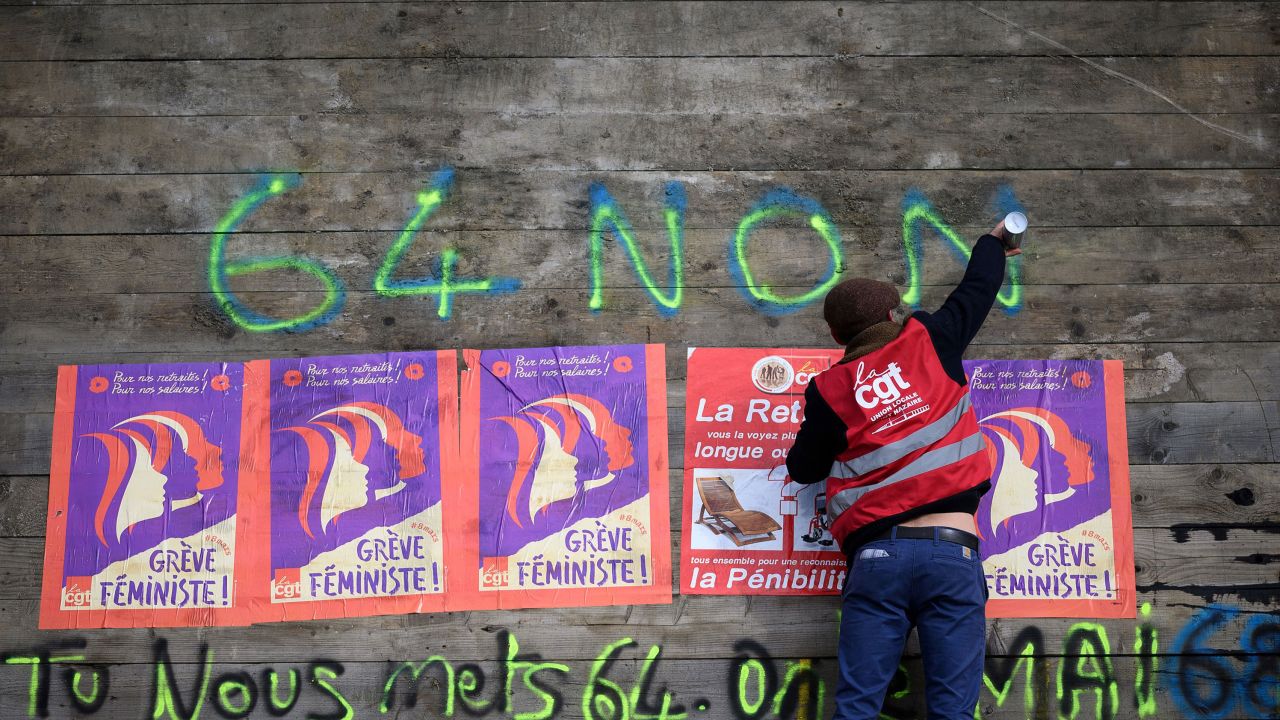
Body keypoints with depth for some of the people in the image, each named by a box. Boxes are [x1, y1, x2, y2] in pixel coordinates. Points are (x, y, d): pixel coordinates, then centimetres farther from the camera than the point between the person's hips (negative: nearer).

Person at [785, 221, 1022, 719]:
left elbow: (804, 469, 17)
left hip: (877, 554, 0)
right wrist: (994, 242, 48)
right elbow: (976, 292, 28)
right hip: (952, 550, 0)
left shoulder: (828, 388, 7)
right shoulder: (929, 342, 9)